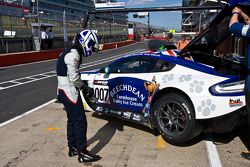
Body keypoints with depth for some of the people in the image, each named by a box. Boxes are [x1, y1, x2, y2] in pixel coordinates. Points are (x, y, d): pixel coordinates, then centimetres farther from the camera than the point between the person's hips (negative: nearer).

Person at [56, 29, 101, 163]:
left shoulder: (70, 52, 14)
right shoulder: (73, 54, -17)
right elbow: (74, 77, -22)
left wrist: (83, 87, 9)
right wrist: (85, 88, -8)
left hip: (64, 90, 10)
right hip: (69, 92, -10)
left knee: (72, 120, 17)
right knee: (80, 121, -5)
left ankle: (73, 148, 29)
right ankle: (82, 153, 3)